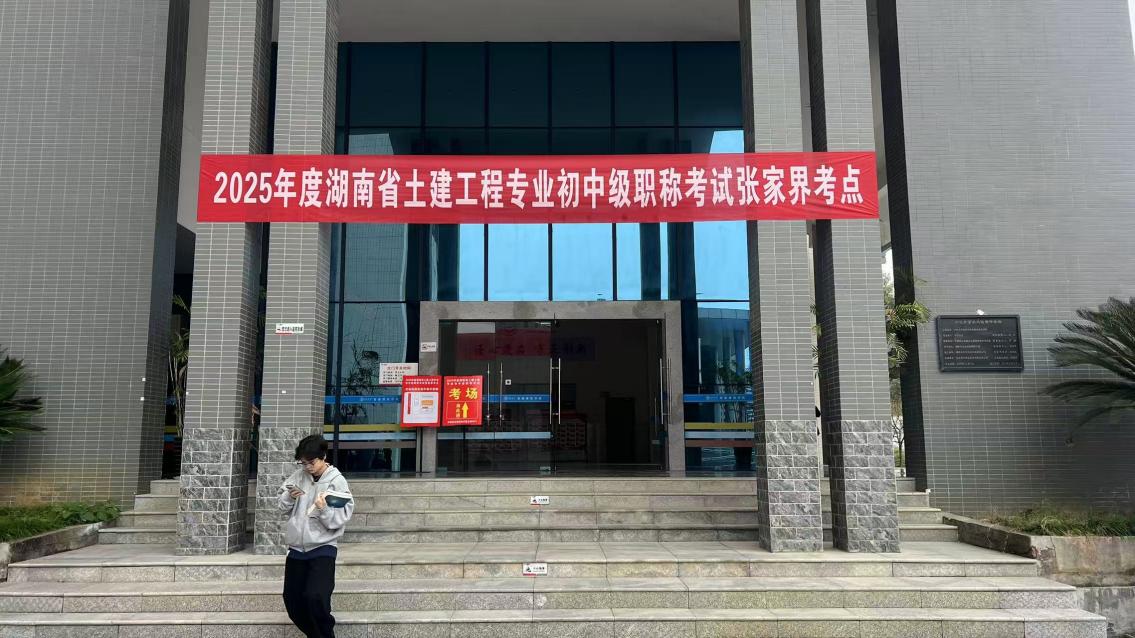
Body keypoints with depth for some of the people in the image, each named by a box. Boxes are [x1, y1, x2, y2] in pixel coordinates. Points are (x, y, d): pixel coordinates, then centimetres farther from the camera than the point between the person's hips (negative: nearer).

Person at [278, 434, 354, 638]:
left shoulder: (337, 482, -9)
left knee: (315, 597, -21)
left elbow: (339, 520, -12)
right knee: (292, 601, 9)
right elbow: (283, 506, 10)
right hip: (296, 548, 5)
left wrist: (324, 509, -29)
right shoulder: (299, 475, 3)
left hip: (322, 549, -5)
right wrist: (289, 497, -10)